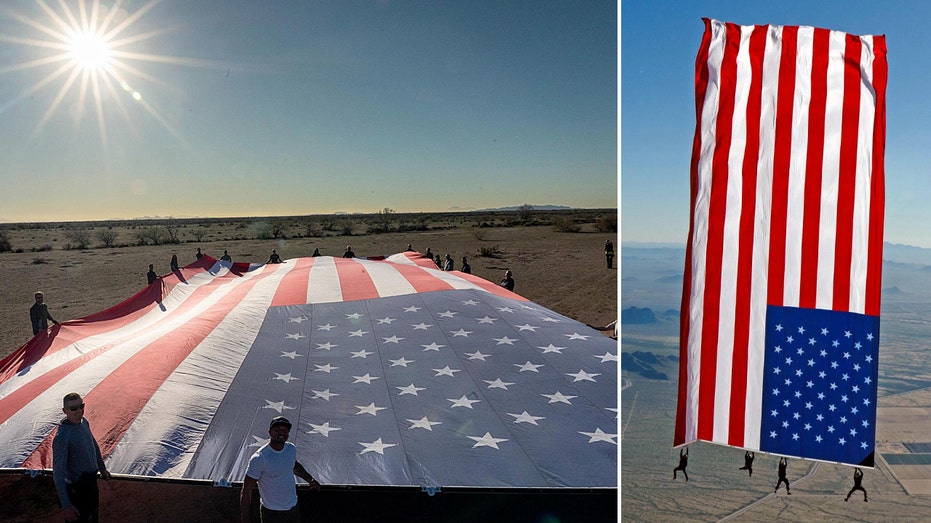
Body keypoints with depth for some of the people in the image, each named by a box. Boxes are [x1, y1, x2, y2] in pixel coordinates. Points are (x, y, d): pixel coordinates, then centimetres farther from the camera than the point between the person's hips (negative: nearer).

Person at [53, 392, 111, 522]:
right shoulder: (62, 437, -30)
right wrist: (66, 506, -28)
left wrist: (102, 468, 22)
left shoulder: (84, 422, -6)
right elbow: (58, 473, -28)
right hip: (77, 488, -8)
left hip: (92, 480, 8)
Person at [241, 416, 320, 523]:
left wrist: (310, 479, 11)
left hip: (294, 508, 6)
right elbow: (246, 491, -17)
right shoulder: (259, 458, -22)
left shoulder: (291, 449, -3)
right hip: (272, 512, -5)